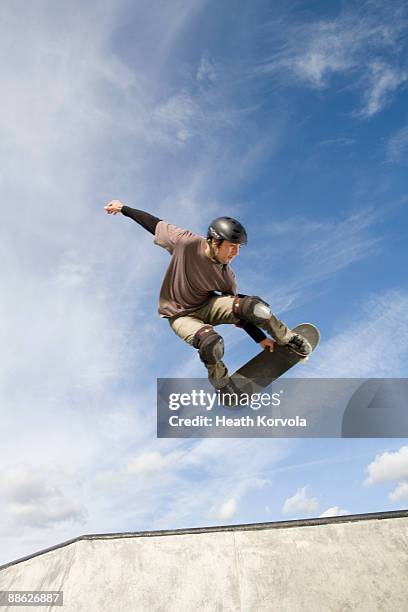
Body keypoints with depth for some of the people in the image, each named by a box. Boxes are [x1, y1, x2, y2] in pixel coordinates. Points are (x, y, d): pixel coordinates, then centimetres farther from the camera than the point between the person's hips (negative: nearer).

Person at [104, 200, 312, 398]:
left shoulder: (226, 275, -13)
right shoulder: (186, 242, -23)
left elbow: (239, 310, -2)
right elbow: (156, 224, -9)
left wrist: (260, 338, -3)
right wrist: (124, 208, -3)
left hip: (207, 306, 3)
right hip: (180, 315, -2)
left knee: (254, 306, -24)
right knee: (211, 344, -35)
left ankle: (289, 339, 3)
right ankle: (220, 382, -2)